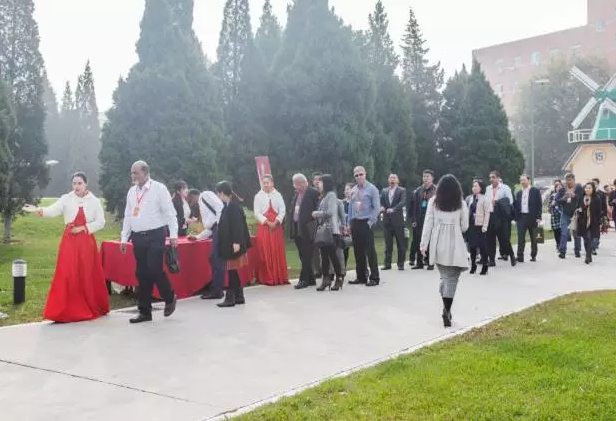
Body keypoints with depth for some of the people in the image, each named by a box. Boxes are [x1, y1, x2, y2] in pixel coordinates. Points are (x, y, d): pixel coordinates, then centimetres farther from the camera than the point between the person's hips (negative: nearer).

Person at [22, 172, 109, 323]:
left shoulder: (95, 201, 4)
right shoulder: (66, 199, 2)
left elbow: (101, 222, 2)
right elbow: (53, 210, -16)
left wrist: (83, 228, -11)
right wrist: (39, 210, -37)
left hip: (87, 242, 0)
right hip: (70, 241, 0)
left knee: (87, 276, 4)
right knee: (67, 275, -5)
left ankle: (90, 308, 18)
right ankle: (68, 310, -1)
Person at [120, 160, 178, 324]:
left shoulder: (158, 188, -5)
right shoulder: (131, 191, 13)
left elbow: (170, 212, -8)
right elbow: (128, 216, 17)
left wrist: (173, 235, -14)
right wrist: (124, 238, 13)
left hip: (155, 236, -6)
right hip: (138, 237, 6)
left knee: (155, 270, -11)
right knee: (142, 274, 7)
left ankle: (170, 299, 15)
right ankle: (145, 312, 14)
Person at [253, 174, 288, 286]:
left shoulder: (278, 195, 5)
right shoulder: (258, 196, 1)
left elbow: (282, 210, 1)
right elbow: (257, 213, -4)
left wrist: (275, 222, -12)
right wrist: (268, 222, -13)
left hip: (276, 226, 1)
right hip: (264, 226, -1)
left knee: (278, 252, 2)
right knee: (266, 252, -2)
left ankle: (280, 277, 7)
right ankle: (268, 278, 2)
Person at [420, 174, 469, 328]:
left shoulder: (433, 202, 1)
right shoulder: (461, 203, 0)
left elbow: (428, 223, -1)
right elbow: (464, 227, 5)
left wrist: (424, 243, 2)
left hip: (438, 244, 2)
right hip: (454, 243, -2)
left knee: (444, 276, 16)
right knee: (451, 278, 1)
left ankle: (446, 308, 16)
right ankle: (447, 310, -10)